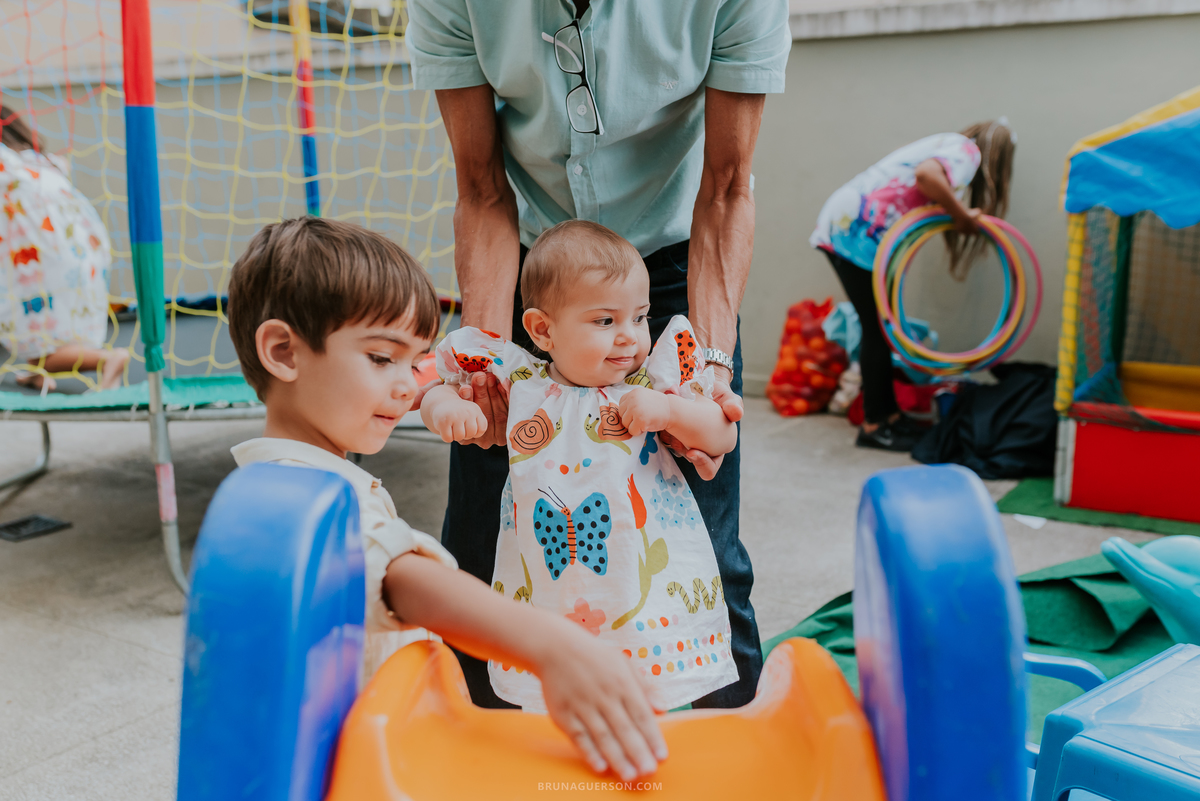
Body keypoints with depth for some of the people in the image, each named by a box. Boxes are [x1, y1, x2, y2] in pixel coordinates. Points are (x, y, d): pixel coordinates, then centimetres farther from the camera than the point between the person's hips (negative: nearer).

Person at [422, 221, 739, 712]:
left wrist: (667, 410, -17)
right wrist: (445, 408, -10)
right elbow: (437, 391, 12)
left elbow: (725, 437, -2)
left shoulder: (654, 380, -2)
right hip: (543, 594, 1)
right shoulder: (519, 384, 0)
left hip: (647, 598, -1)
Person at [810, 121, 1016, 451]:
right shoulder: (968, 151, -6)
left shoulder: (949, 143, 24)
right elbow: (926, 175, -27)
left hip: (842, 224, 10)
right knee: (878, 329, -2)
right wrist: (962, 215, -15)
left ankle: (887, 412, 25)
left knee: (881, 326, 15)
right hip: (854, 233, -10)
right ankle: (874, 425, 7)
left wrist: (963, 215, 5)